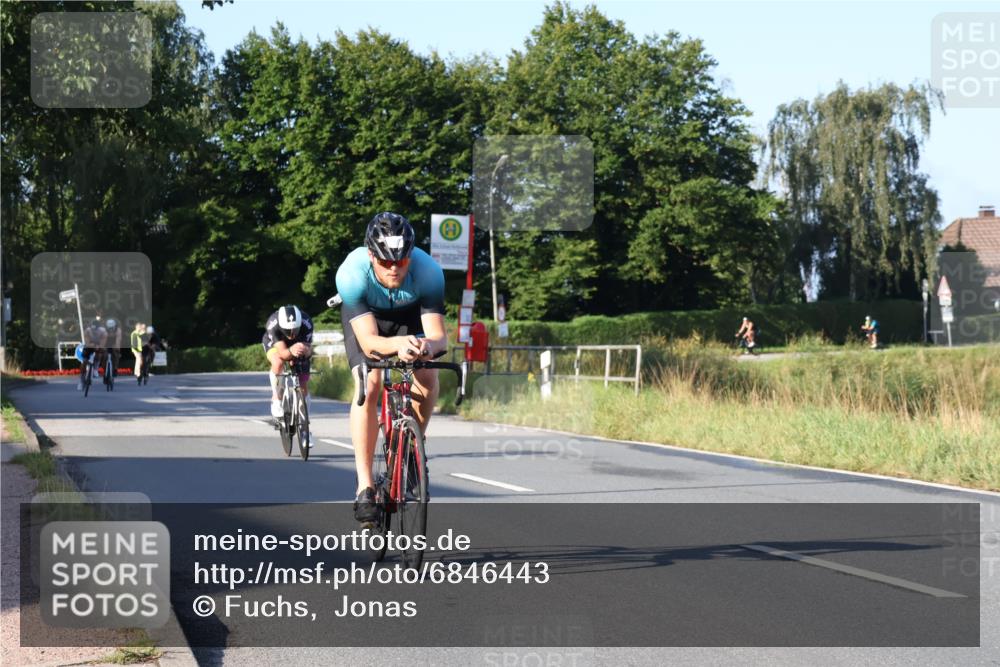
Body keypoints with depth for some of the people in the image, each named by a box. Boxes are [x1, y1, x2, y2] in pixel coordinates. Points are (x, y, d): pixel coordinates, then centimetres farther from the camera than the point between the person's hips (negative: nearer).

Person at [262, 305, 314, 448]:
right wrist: (291, 351, -66)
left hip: (299, 345, 2)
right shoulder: (273, 325, -40)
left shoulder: (306, 323, -36)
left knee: (303, 386, -4)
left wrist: (306, 350, -56)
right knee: (278, 363, -36)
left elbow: (308, 348, -33)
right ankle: (276, 399, -14)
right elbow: (282, 352, -44)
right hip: (274, 343, -2)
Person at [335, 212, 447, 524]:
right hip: (364, 315, -1)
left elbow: (438, 335, -36)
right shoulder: (352, 273, -39)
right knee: (369, 385, -23)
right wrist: (398, 344, -61)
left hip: (409, 314, 2)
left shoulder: (428, 271, -36)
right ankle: (365, 486, -18)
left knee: (428, 378, -21)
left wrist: (428, 345, -60)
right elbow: (368, 341, -41)